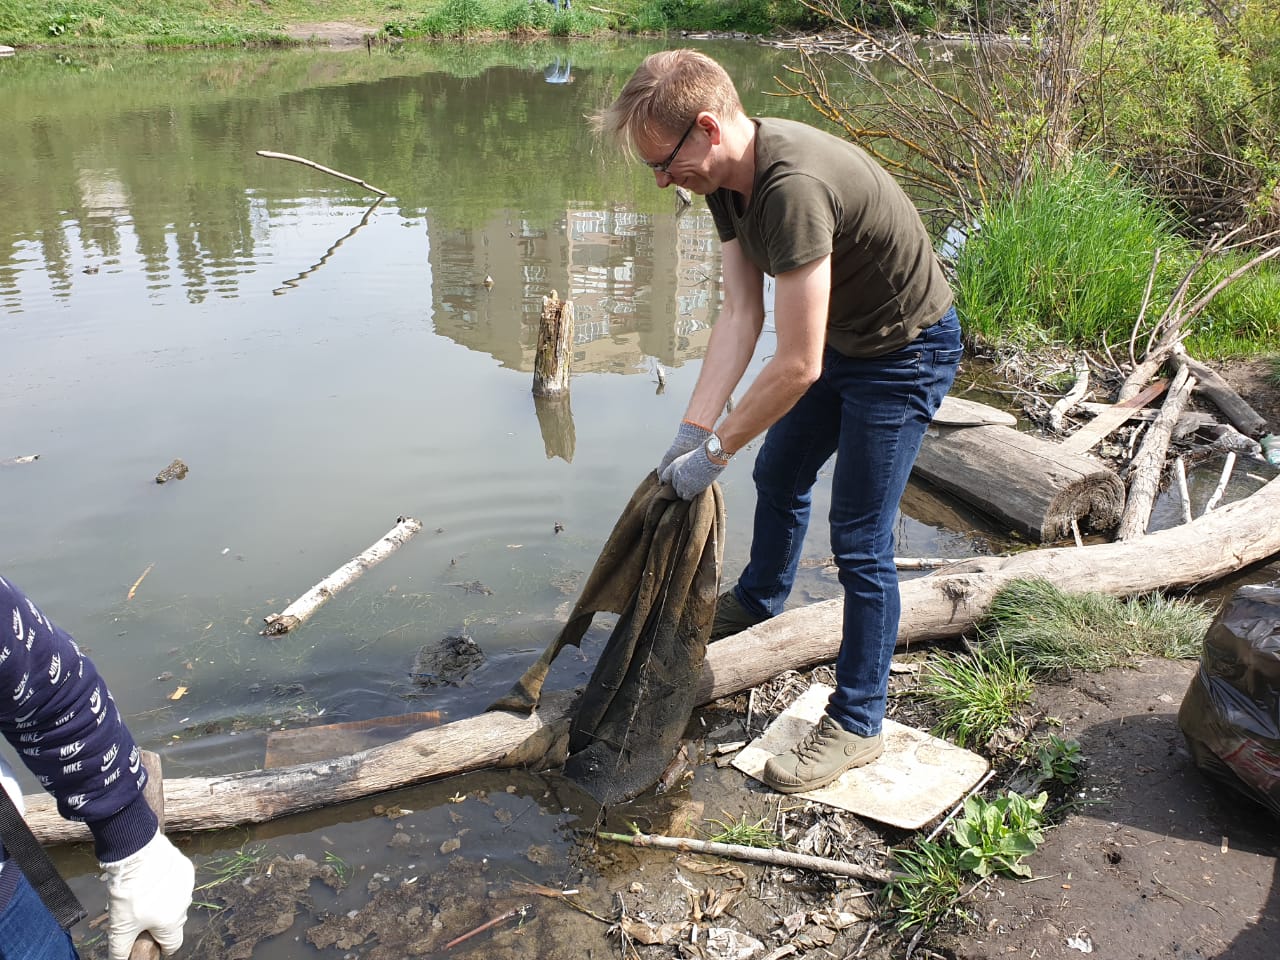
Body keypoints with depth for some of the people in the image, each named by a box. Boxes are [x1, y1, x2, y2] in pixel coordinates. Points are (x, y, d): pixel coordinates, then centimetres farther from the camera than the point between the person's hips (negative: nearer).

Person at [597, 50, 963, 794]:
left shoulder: (794, 186, -36)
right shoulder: (726, 176, -7)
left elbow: (796, 367, -35)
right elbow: (741, 314, -6)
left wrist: (714, 451, -23)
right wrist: (693, 431, -11)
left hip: (907, 350, -9)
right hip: (840, 336, 9)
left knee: (860, 544, -5)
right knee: (778, 474, 23)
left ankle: (859, 724, 13)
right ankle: (759, 600, 50)